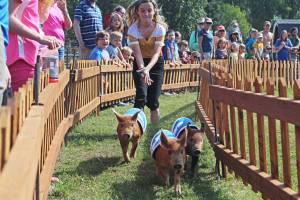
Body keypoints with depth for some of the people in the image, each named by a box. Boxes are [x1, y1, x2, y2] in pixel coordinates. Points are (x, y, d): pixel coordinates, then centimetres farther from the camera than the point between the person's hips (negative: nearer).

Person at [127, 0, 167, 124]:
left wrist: (148, 68, -46)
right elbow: (137, 52, -26)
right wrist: (142, 69, -45)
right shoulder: (133, 28, -18)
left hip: (156, 63, 0)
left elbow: (157, 52, -28)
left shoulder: (160, 28, -18)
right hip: (140, 64, 0)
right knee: (141, 95, -21)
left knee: (153, 101, -2)